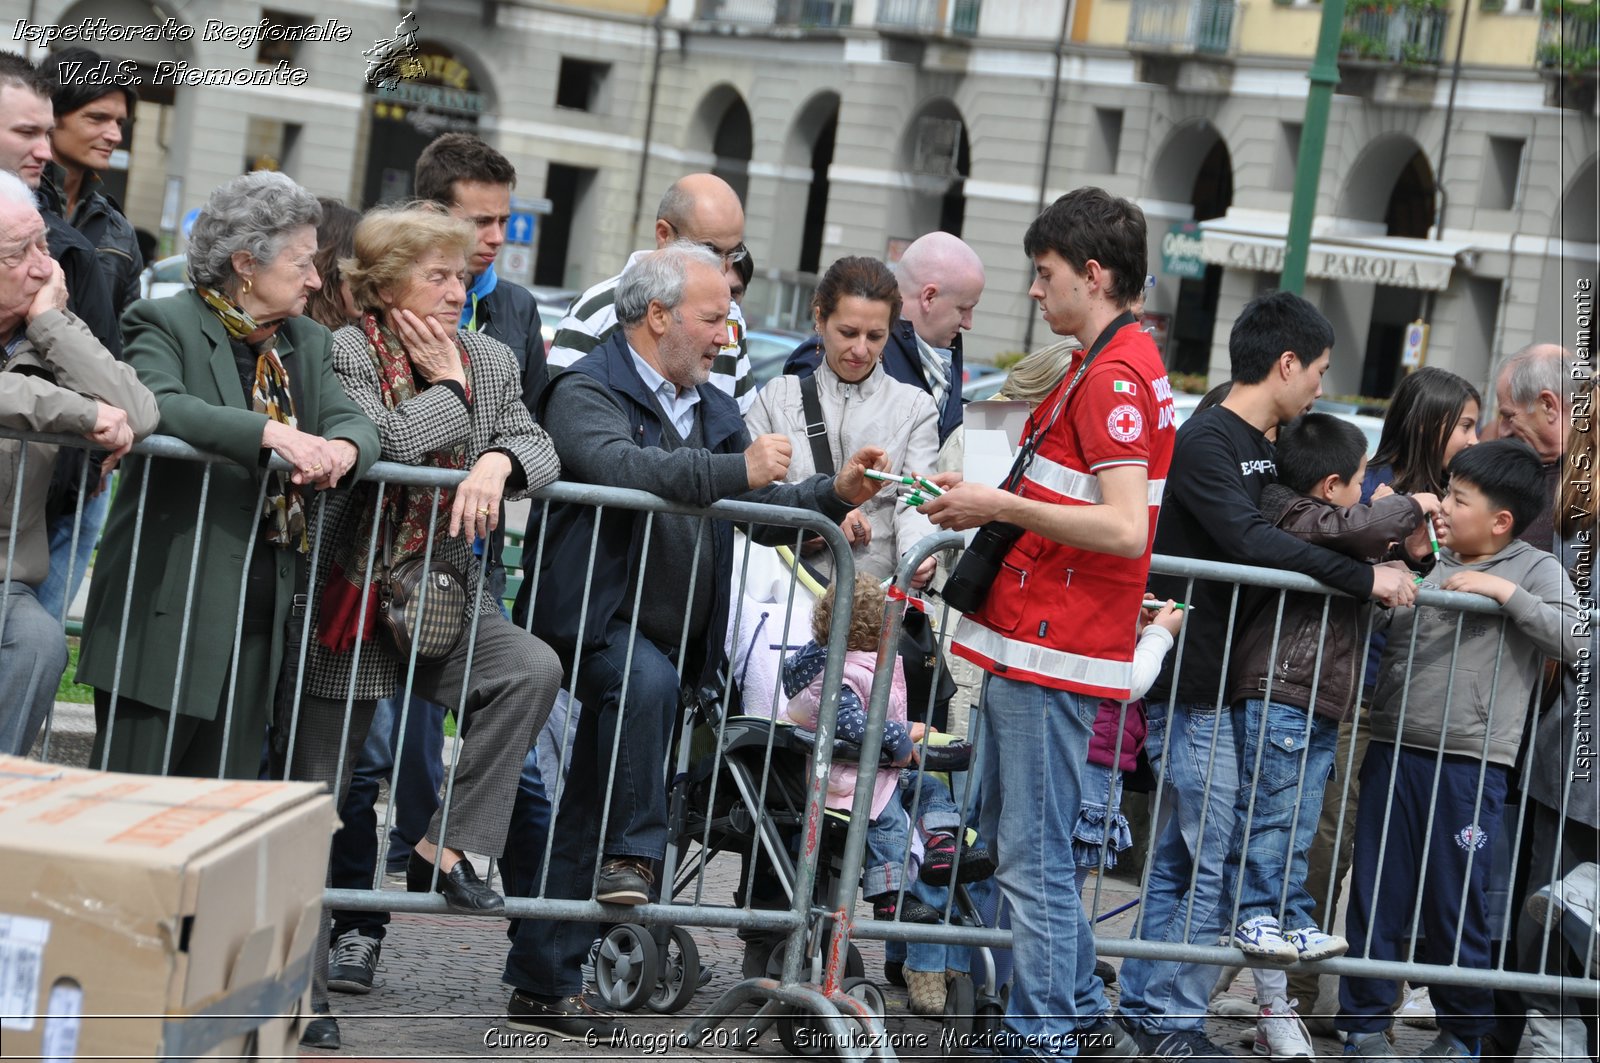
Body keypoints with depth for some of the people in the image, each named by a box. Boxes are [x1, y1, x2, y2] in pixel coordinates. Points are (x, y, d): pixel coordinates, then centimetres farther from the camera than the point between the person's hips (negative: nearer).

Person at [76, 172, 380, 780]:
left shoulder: (307, 344, 17)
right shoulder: (165, 324, -4)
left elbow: (353, 421, 9)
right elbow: (155, 405, -22)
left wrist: (343, 447, -16)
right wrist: (269, 433, -30)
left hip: (260, 618, 7)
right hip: (169, 610, -7)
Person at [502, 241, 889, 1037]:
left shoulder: (713, 409, 18)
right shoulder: (586, 393, -8)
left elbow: (761, 512, 16)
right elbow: (615, 464, -29)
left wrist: (836, 494, -2)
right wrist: (736, 470, -33)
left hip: (669, 637, 7)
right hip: (596, 618, -7)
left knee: (584, 817, 8)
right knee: (647, 678, -38)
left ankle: (544, 983, 11)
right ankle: (634, 852, -26)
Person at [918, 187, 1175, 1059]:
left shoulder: (1114, 376, -15)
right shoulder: (1114, 366, 18)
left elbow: (1124, 528, -24)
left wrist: (1001, 505, -18)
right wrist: (991, 506, 14)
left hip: (1051, 656, -11)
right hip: (1031, 644, 11)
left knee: (1033, 856, -7)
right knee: (1012, 837, 17)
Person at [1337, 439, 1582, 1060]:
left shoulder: (1536, 570, 1)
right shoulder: (1425, 560, 11)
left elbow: (1576, 640, -12)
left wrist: (1506, 592, -14)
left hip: (1471, 764, -4)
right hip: (1394, 751, 4)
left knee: (1457, 903, 4)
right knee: (1376, 892, 7)